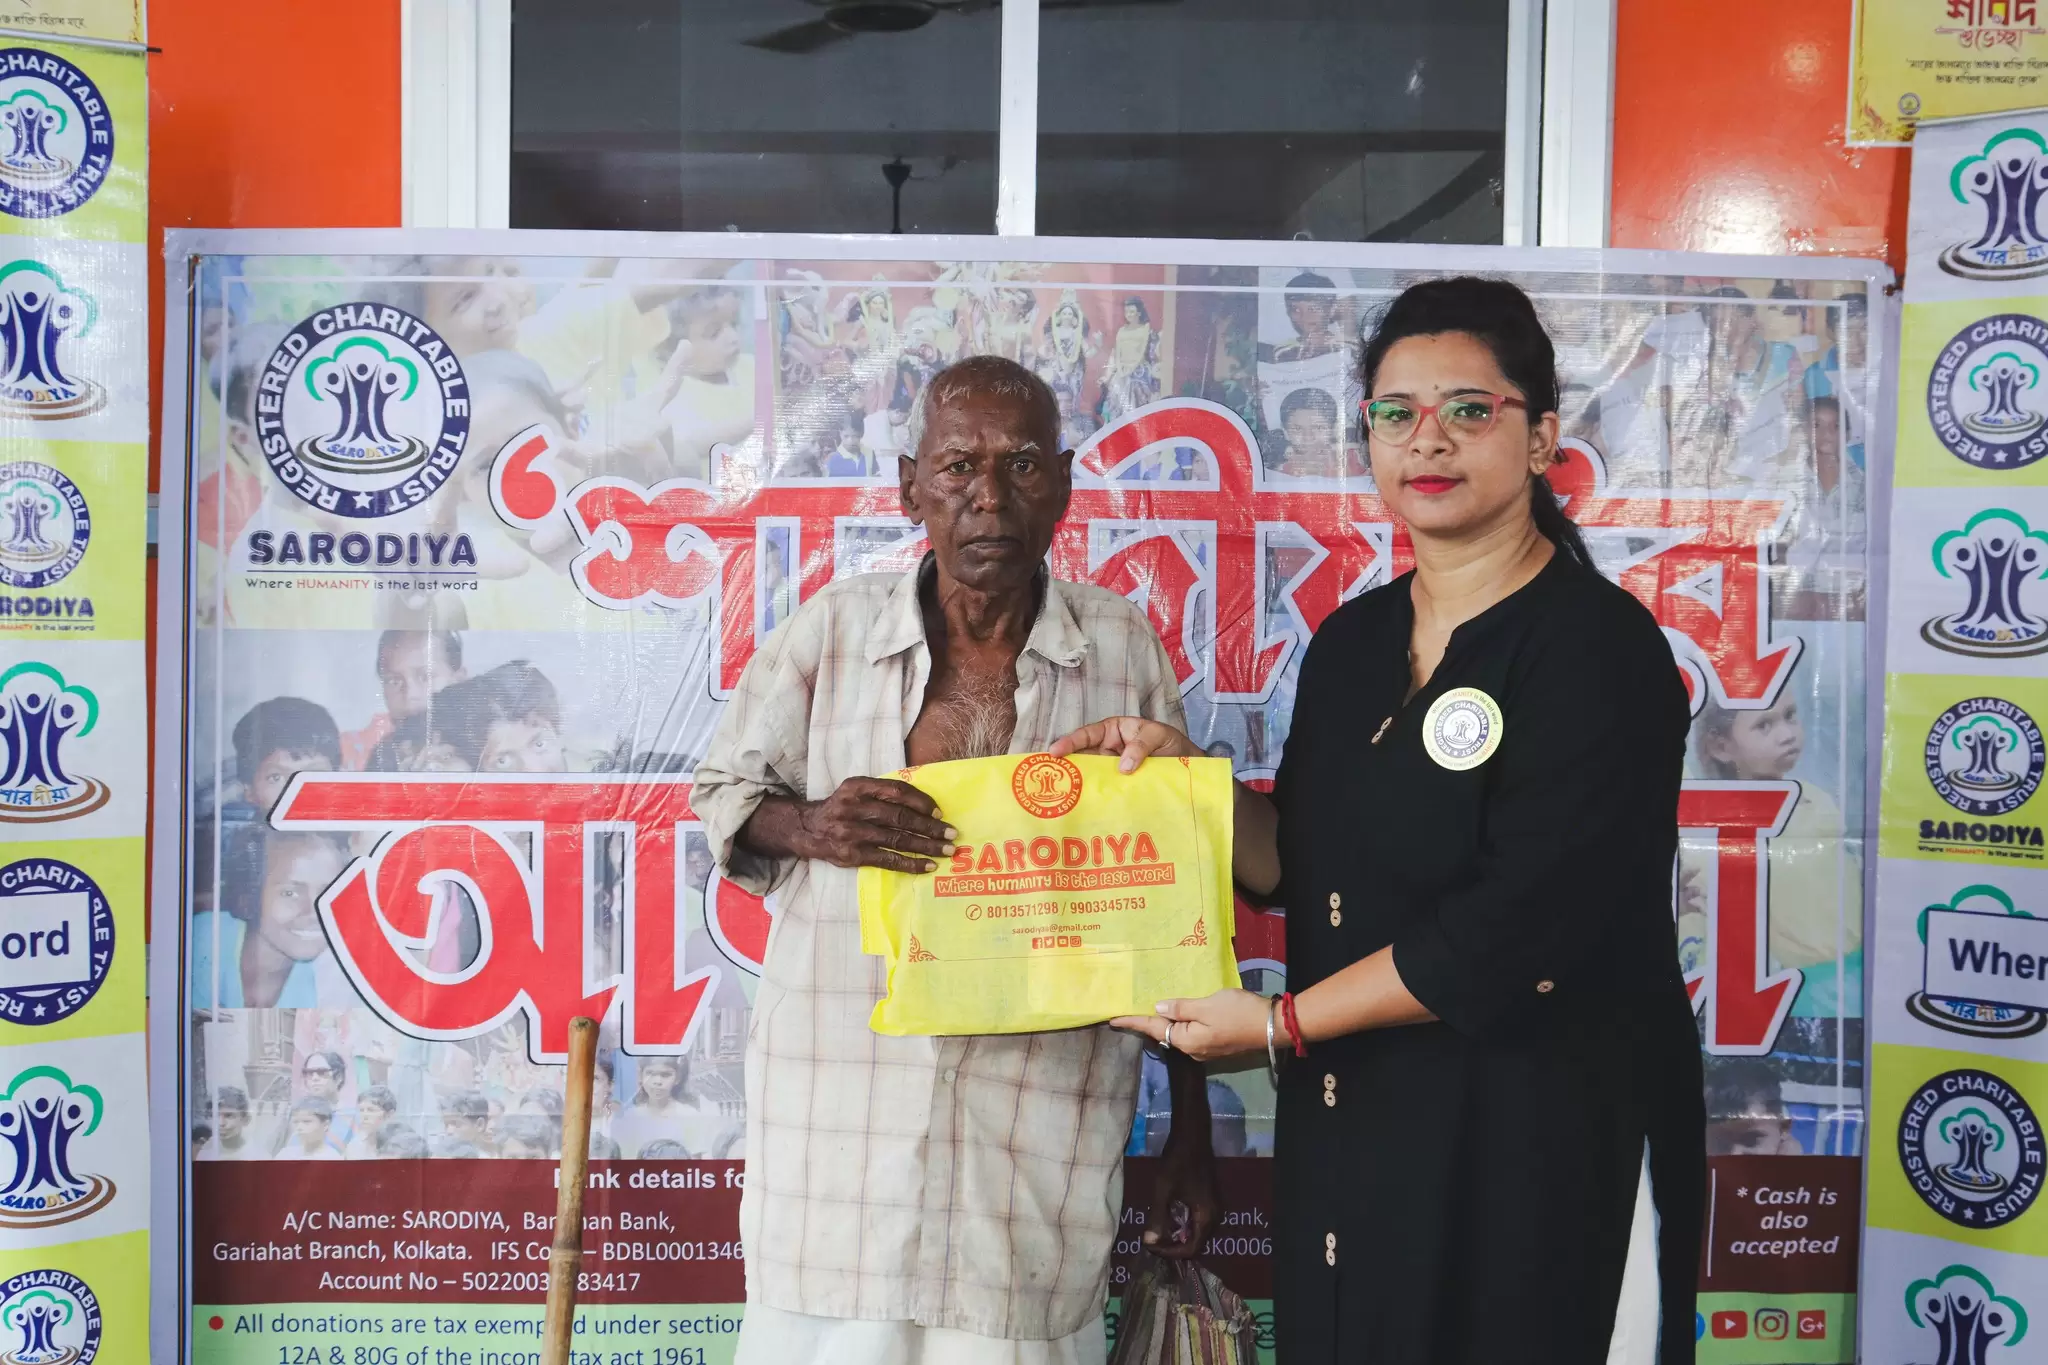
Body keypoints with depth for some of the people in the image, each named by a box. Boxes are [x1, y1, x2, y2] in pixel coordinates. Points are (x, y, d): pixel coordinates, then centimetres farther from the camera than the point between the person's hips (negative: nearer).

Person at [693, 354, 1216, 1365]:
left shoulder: (1126, 652, 1)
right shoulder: (834, 626, 1)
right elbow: (720, 792, 11)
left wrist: (1193, 1130, 9)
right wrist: (804, 826, -13)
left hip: (1042, 1118, 0)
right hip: (841, 1100, 1)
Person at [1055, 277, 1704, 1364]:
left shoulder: (1598, 649, -13)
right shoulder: (1352, 641, 8)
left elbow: (1519, 928, -20)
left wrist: (1281, 1023, -15)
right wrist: (1183, 770, -3)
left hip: (1539, 1149, -6)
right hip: (1348, 1134, 6)